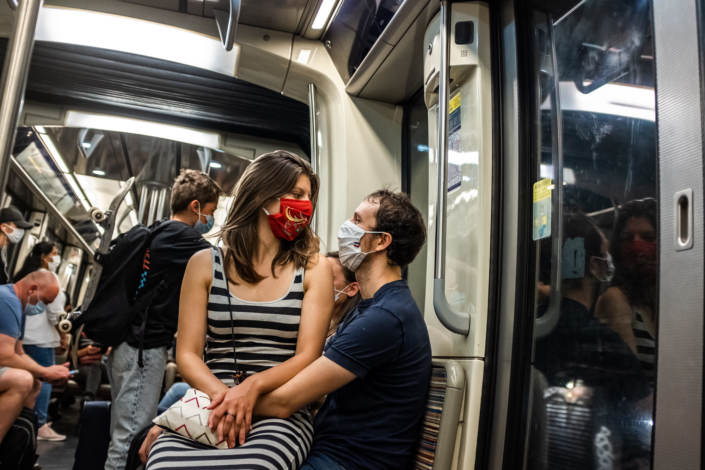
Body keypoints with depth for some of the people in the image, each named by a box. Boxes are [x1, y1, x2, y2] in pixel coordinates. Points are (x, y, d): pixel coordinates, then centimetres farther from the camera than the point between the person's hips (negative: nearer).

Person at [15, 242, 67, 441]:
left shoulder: (25, 276, 16)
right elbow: (55, 312, -14)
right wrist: (63, 335, -3)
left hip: (22, 334, 9)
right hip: (41, 336, -9)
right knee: (44, 379, -5)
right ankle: (40, 425, -4)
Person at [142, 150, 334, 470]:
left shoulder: (314, 269, 7)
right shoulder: (205, 264, 9)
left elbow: (307, 356, -1)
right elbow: (187, 354, 3)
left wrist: (252, 387, -20)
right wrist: (221, 395, -17)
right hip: (210, 406, 1)